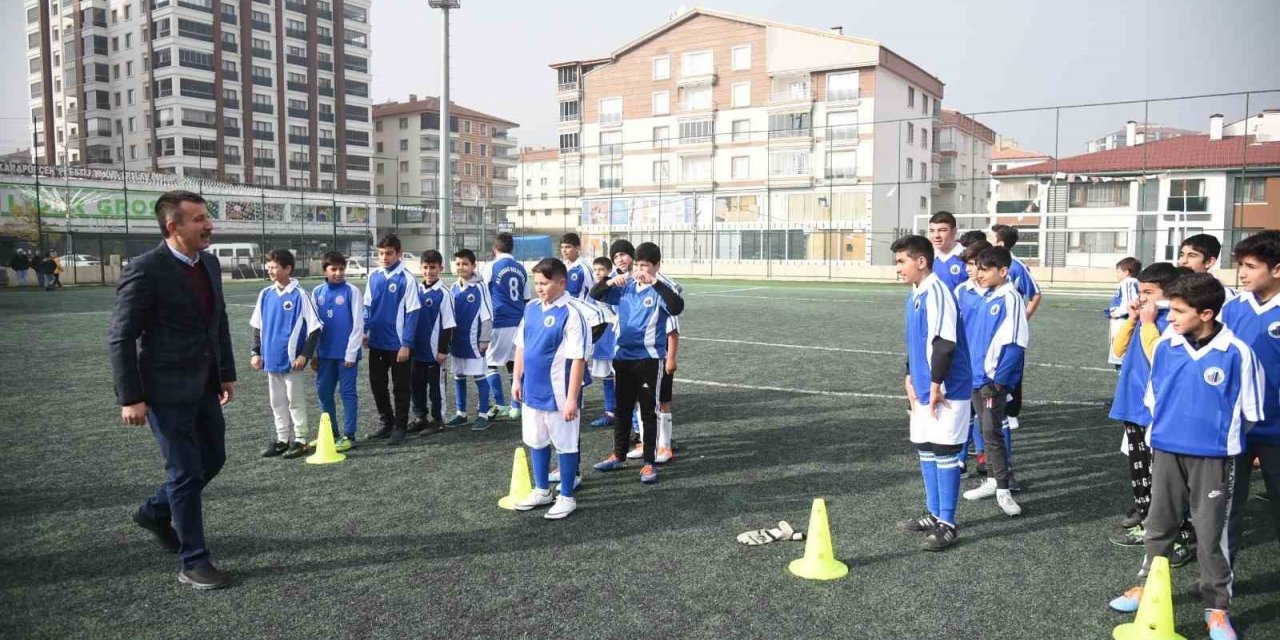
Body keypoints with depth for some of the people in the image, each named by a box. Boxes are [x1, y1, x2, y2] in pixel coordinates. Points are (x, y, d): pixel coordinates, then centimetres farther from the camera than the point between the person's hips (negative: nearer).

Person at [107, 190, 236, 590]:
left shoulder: (210, 263, 6)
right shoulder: (145, 270, -16)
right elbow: (120, 338, -15)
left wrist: (227, 373, 14)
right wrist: (131, 398, -17)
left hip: (204, 387, 8)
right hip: (167, 390, -7)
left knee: (213, 458, 17)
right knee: (186, 472, -1)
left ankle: (155, 512, 41)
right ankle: (193, 562, 13)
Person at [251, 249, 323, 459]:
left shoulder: (299, 295, -12)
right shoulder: (265, 294, 5)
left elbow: (314, 328, -11)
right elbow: (258, 326, 15)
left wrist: (305, 355, -14)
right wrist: (257, 352, 10)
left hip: (291, 360, -6)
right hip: (271, 359, 6)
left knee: (295, 400, 3)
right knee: (277, 401, 14)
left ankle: (300, 440, 13)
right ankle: (282, 439, 24)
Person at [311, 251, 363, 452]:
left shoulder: (352, 291, -6)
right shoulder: (317, 292, 6)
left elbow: (358, 324, -8)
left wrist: (351, 353, -11)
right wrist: (313, 353, 7)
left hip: (346, 352, -5)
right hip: (325, 352, 5)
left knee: (348, 392, 1)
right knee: (323, 392, 10)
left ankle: (348, 435, 8)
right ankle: (330, 433, 24)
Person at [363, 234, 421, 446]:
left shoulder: (406, 278, -12)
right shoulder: (373, 276, 3)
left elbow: (412, 313, -12)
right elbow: (367, 306, 13)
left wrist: (406, 343, -14)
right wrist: (364, 331, 5)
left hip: (398, 344, -5)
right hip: (376, 342, 6)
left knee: (400, 388, 6)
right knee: (377, 385, 14)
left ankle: (400, 427, 18)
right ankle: (386, 423, 29)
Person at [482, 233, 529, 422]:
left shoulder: (491, 267, -3)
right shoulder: (521, 269, 11)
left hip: (499, 323, -4)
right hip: (519, 324, 5)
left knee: (492, 363, 6)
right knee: (516, 364, 10)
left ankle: (499, 404, 1)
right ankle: (516, 407, 10)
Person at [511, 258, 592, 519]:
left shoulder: (571, 314, -17)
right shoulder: (531, 308, 5)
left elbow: (578, 359, -18)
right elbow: (521, 346, 15)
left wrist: (572, 399, -19)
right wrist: (517, 380, 13)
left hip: (557, 394, -7)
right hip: (532, 391, 7)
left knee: (565, 445, 7)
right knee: (536, 442, 18)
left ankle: (567, 498, 21)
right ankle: (541, 490, 35)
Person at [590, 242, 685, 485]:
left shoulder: (661, 288, -11)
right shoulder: (625, 285, 3)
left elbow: (677, 307, -30)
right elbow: (594, 295, 6)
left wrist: (654, 282, -34)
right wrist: (611, 281, -14)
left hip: (649, 357, -5)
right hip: (623, 356, 5)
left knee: (648, 411, 4)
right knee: (622, 408, 17)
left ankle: (649, 463, 15)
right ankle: (619, 456, 32)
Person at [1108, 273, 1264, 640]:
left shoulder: (1236, 353, -14)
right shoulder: (1165, 346, -3)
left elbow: (1249, 412, -4)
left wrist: (1221, 436, 3)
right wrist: (1164, 429, 10)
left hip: (1213, 458, -3)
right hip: (1166, 451, 4)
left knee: (1212, 533, 6)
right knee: (1159, 524, 16)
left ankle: (1217, 608, 21)